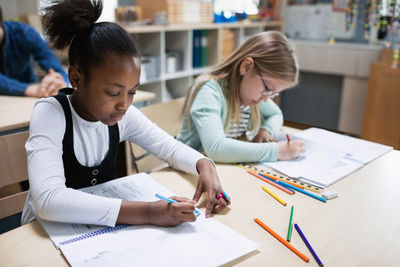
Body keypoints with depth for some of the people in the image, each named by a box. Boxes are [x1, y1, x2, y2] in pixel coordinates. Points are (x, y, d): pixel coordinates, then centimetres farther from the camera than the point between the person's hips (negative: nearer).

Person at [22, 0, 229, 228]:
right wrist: (148, 213, -40)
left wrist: (204, 165, -21)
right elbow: (48, 200, -35)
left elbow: (171, 147, 1)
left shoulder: (123, 114, -9)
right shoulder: (50, 114, -22)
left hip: (101, 227, 4)